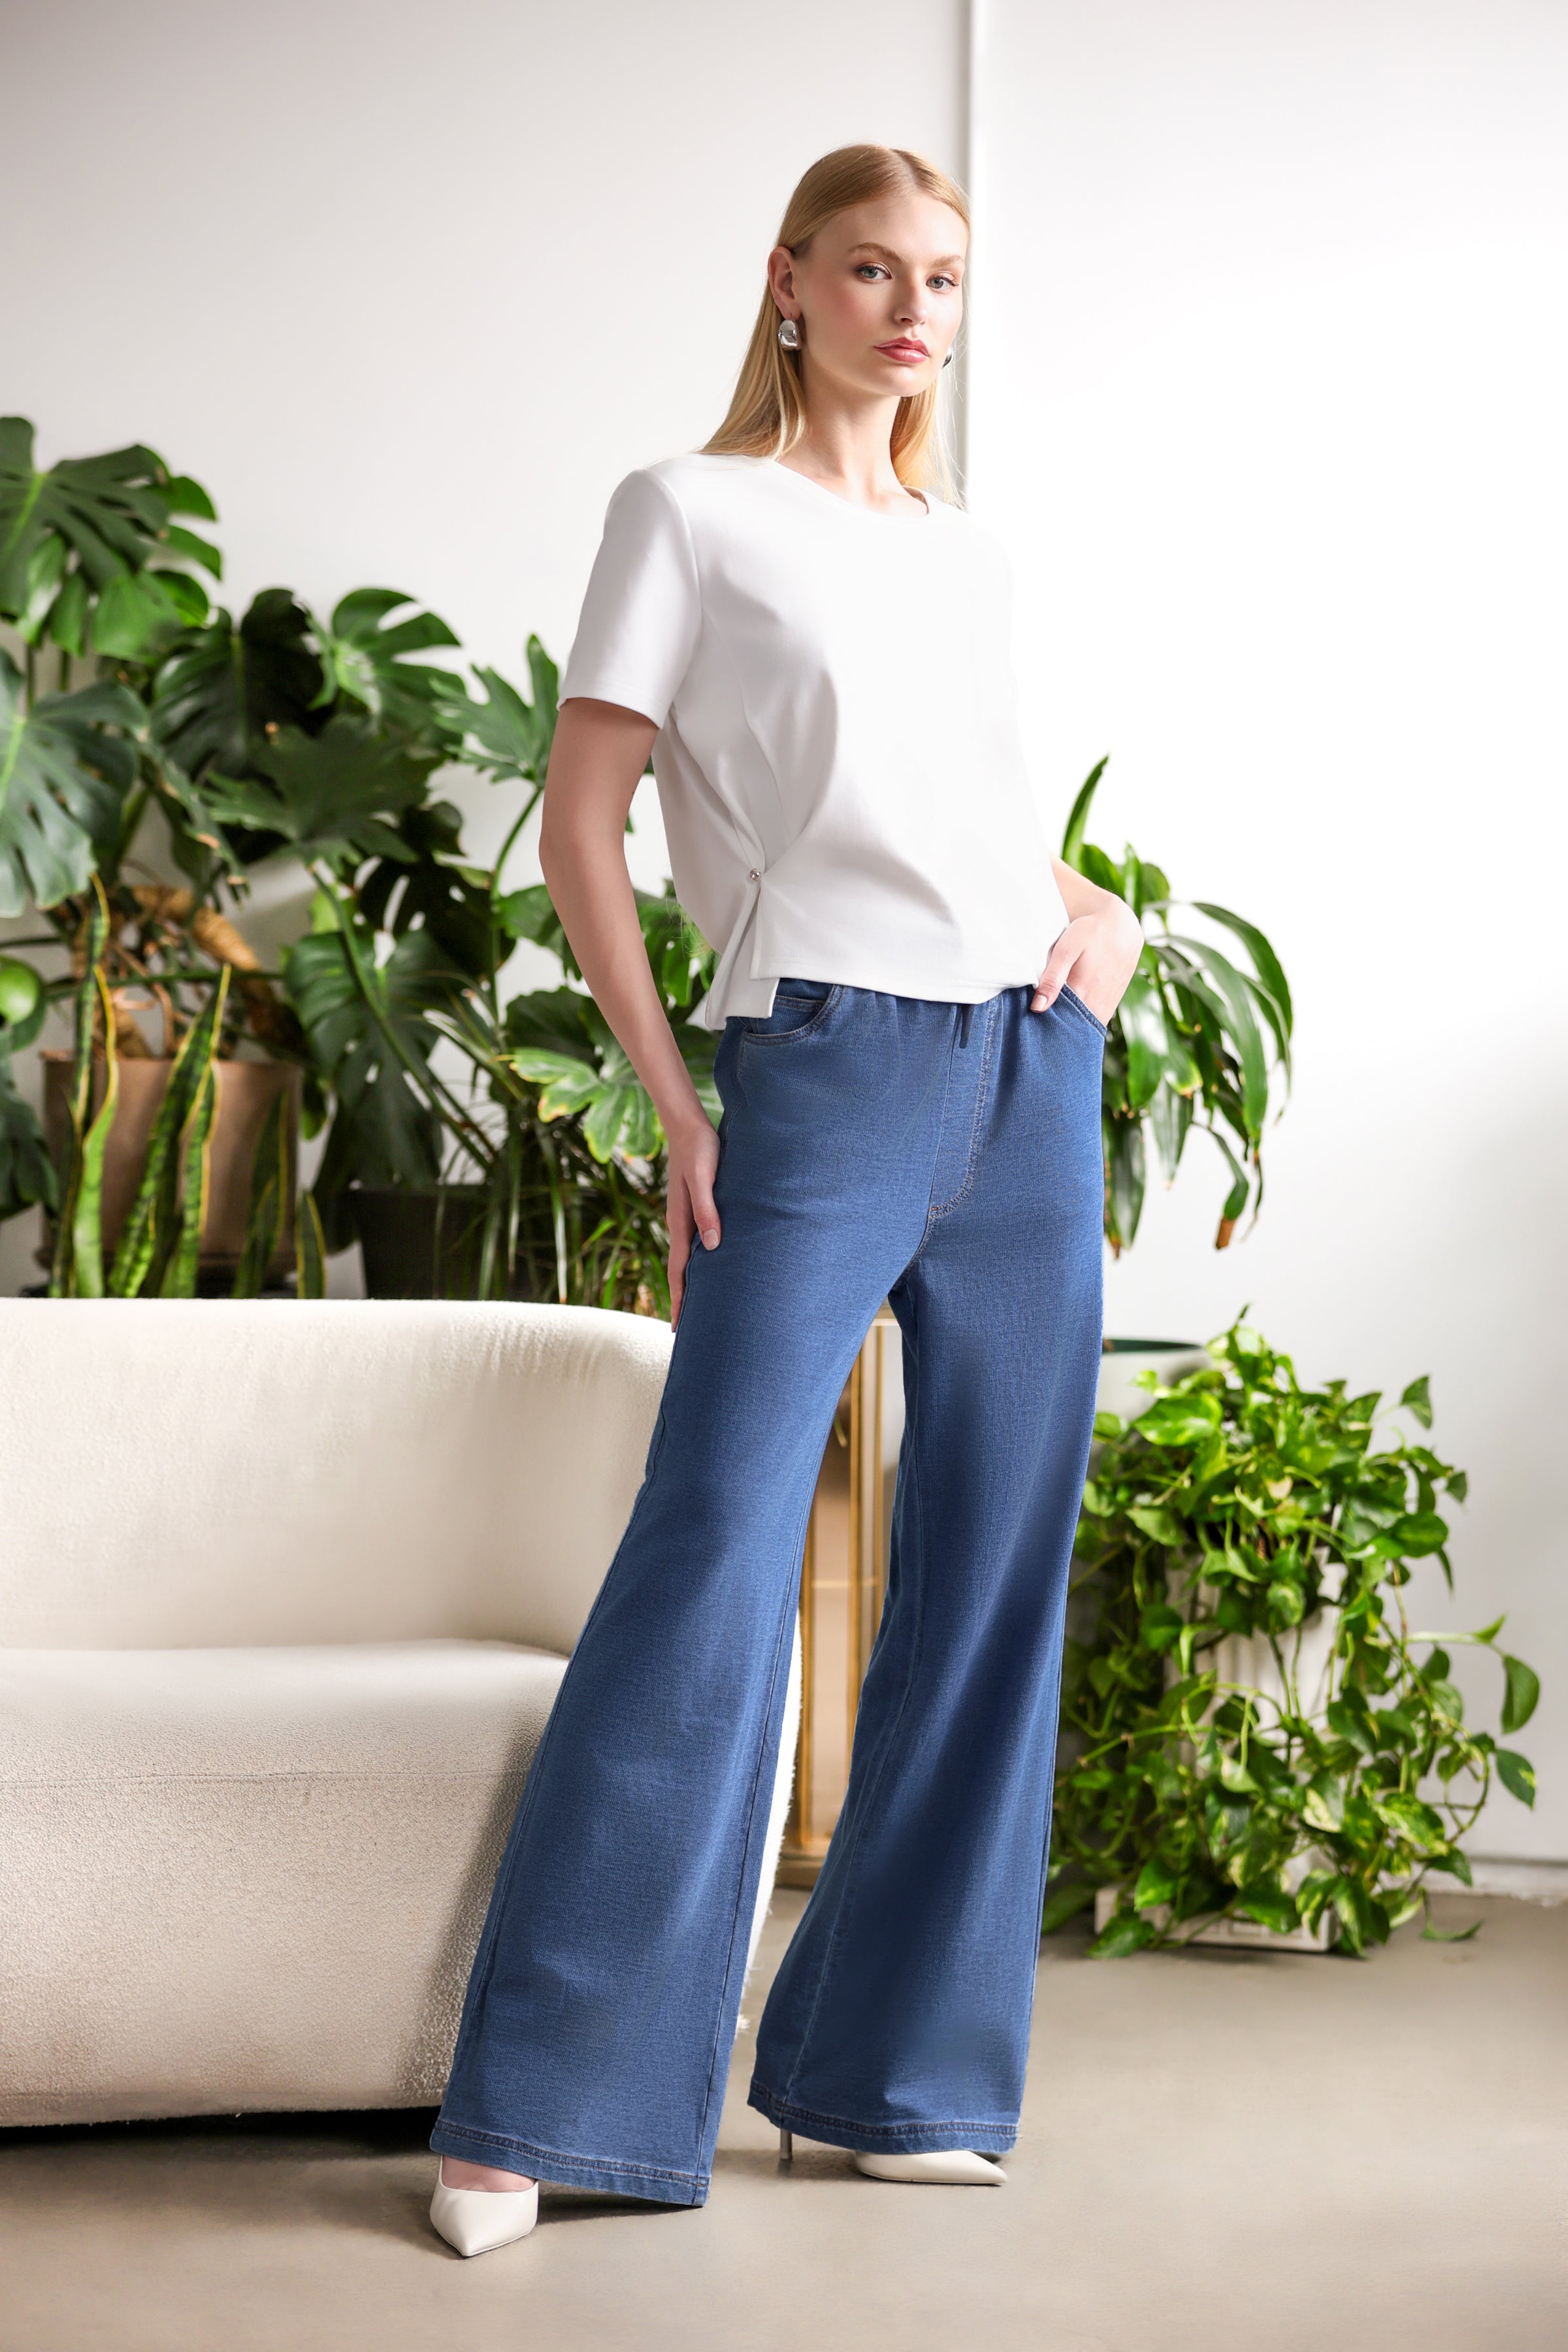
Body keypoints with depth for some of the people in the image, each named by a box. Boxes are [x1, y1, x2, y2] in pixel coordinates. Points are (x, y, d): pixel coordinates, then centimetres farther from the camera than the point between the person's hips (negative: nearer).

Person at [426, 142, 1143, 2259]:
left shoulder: (967, 550, 20)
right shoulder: (693, 513, 5)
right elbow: (578, 825, 0)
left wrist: (1105, 911, 8)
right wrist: (676, 1102, -7)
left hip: (1033, 1071, 6)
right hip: (830, 1060, -6)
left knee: (994, 1575, 4)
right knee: (713, 1554, -13)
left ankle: (893, 2068, 13)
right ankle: (540, 2101, -7)